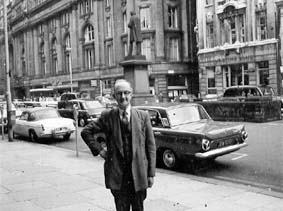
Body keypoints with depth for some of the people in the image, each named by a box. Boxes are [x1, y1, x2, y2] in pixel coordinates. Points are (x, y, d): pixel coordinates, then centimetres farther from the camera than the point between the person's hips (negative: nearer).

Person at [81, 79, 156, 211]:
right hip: (117, 175, 0)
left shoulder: (143, 116, 1)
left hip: (139, 174, 1)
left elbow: (150, 146, 2)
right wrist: (98, 150, 0)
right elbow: (86, 132, 10)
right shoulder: (107, 116, 1)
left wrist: (151, 173, -1)